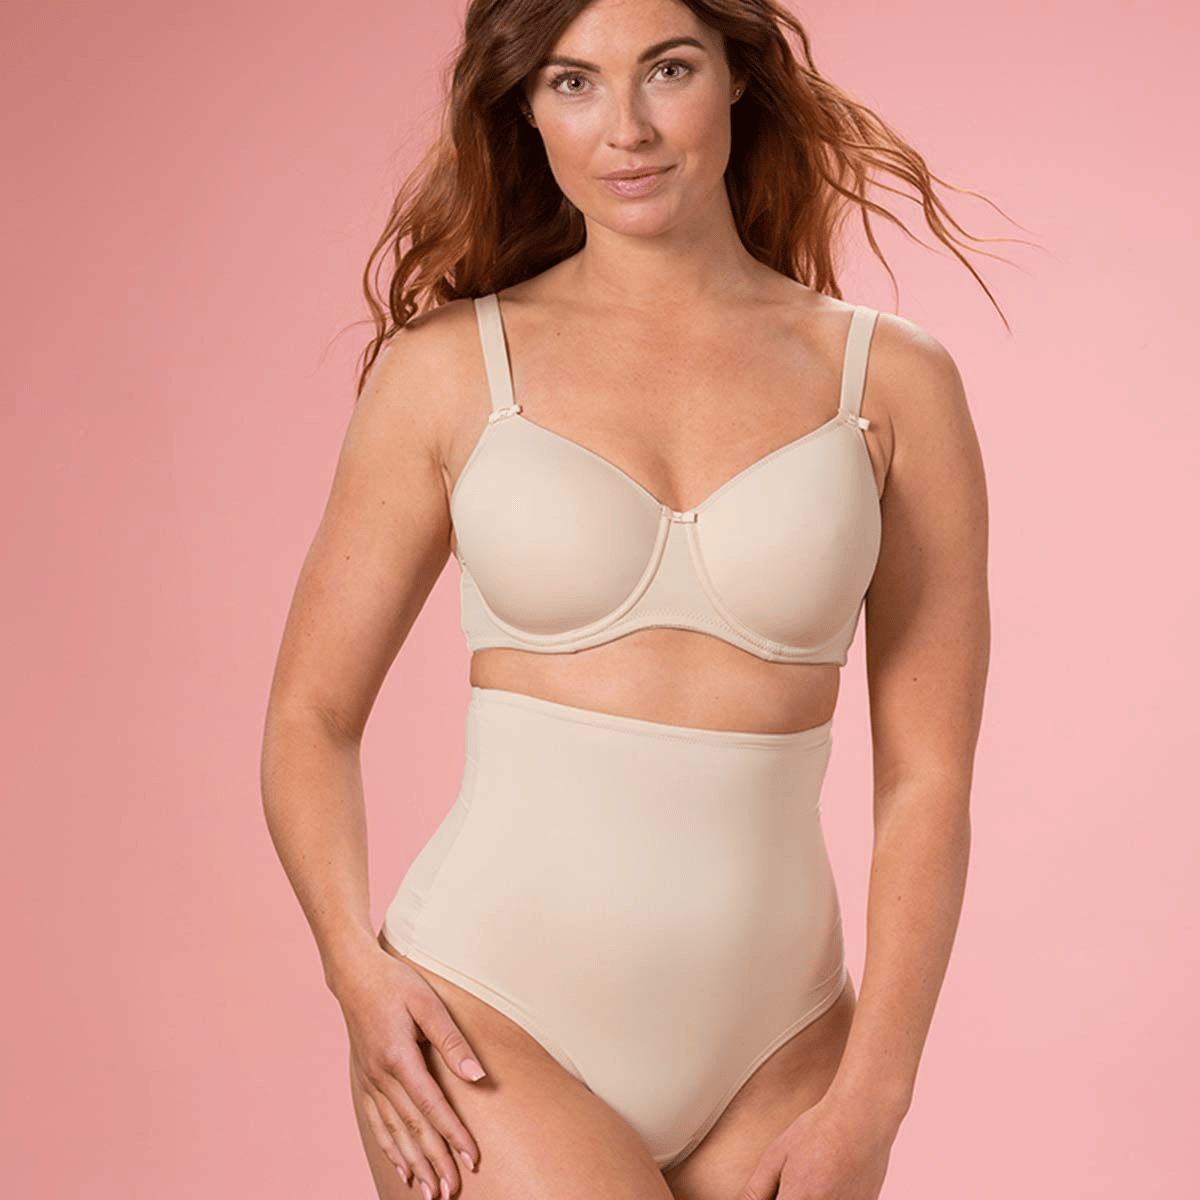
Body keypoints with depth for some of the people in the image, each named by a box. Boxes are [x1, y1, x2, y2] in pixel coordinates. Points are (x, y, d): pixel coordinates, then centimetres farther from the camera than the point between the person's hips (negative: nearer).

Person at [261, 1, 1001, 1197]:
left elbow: (928, 775, 2)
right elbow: (310, 715, 5)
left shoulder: (892, 380, 2)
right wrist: (359, 967, -10)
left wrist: (869, 1103, -4)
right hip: (489, 1027, -2)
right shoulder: (448, 369, 1)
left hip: (768, 1054, 2)